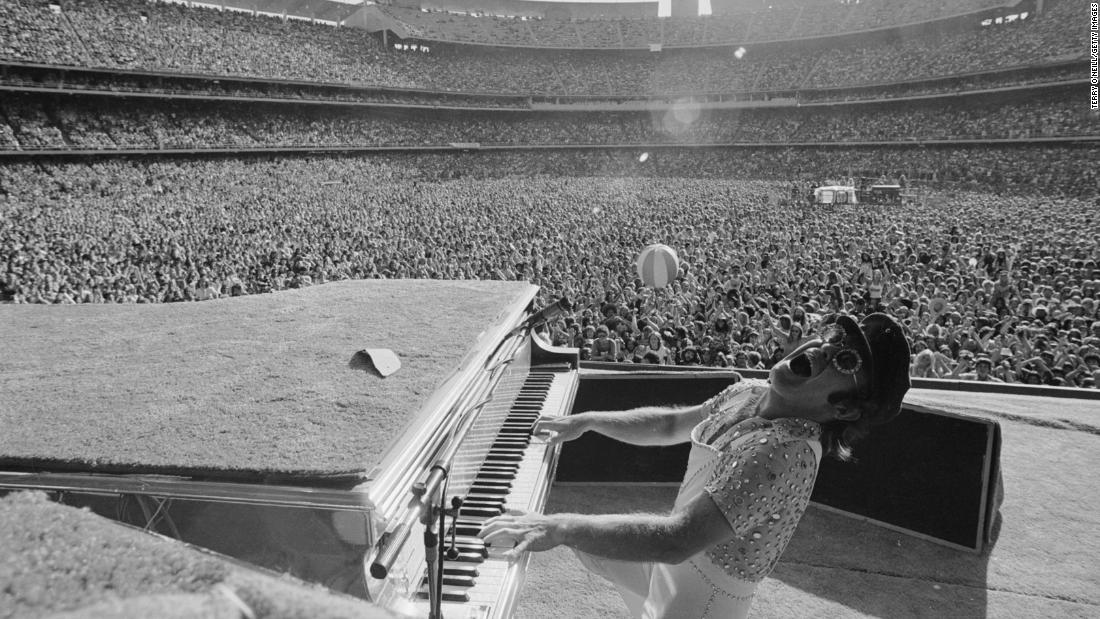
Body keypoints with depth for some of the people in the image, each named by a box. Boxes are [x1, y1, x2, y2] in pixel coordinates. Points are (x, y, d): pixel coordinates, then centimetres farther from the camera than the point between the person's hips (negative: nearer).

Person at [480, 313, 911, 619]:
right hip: (676, 558, 8)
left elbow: (677, 541, -40)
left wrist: (560, 527, -40)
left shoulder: (786, 454, -33)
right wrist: (586, 421, 3)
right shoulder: (748, 395, -7)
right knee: (576, 535, 21)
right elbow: (670, 425, 9)